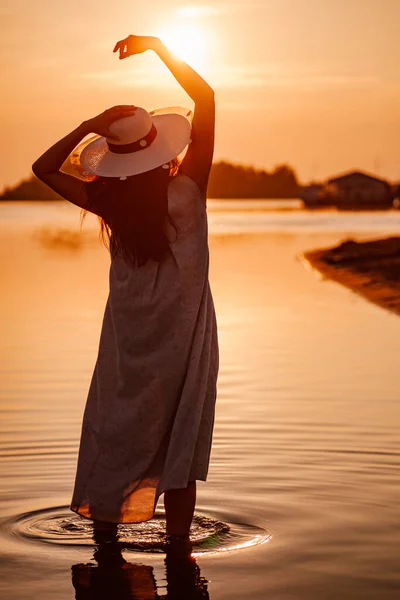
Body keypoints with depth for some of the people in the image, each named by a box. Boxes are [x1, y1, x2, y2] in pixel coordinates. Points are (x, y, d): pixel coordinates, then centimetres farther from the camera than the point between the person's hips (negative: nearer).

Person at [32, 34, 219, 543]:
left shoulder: (110, 205, -13)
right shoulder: (188, 191, -14)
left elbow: (45, 167, -1)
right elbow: (206, 98, -9)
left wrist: (90, 126, -9)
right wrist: (159, 48, -7)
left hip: (129, 347, 1)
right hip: (183, 343, -1)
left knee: (113, 446, 11)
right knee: (178, 449, 5)